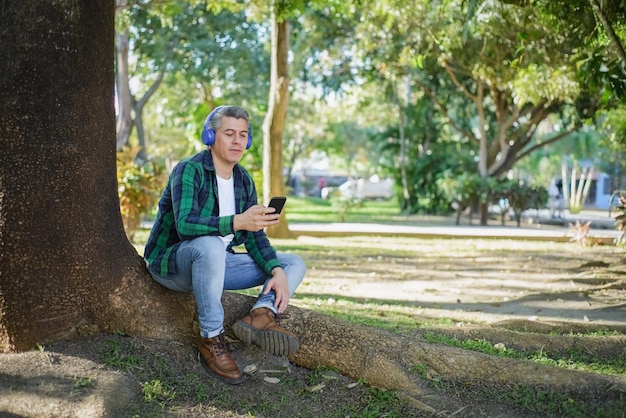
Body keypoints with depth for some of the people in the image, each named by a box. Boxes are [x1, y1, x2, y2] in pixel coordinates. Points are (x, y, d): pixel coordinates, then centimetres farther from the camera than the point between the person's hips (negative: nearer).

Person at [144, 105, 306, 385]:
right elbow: (185, 224, -32)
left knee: (294, 264, -2)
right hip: (171, 263, -7)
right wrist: (237, 222, -46)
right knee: (210, 245, -41)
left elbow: (255, 238, 2)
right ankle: (210, 339, -29)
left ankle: (263, 313, -31)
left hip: (215, 264, 7)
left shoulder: (244, 180, 5)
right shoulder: (189, 170, -16)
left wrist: (277, 272, -16)